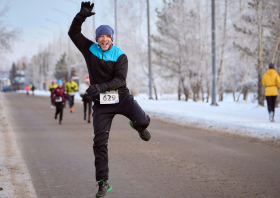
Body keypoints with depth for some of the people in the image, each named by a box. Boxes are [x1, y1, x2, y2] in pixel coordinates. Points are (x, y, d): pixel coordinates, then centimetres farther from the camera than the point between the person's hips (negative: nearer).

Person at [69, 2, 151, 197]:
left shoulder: (120, 56, -8)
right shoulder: (90, 49, 0)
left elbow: (120, 79, -19)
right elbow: (73, 33, -3)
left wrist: (100, 87, -34)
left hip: (122, 97, -1)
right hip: (101, 103, 1)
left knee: (142, 121, -25)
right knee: (100, 143, -3)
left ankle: (139, 126, 17)